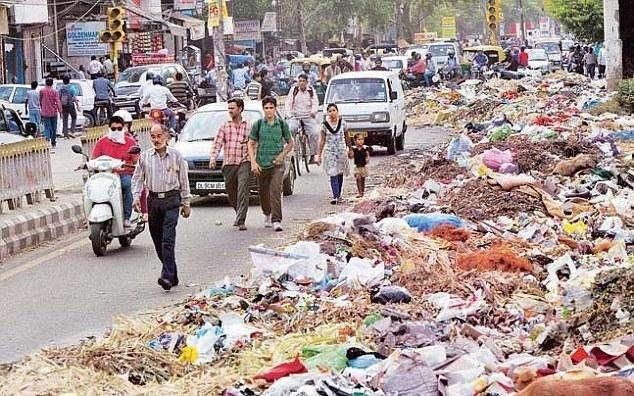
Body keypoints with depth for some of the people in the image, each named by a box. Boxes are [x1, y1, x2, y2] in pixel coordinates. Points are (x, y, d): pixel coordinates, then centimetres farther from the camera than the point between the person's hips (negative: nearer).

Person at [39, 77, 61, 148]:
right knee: (54, 128, 13)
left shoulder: (42, 91, -2)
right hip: (54, 112, 0)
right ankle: (53, 142, 21)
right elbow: (58, 102, -10)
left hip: (45, 112, 0)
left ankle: (47, 139, -23)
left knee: (47, 127, -1)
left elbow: (40, 101, 9)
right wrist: (60, 111, -6)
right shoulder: (54, 91, -6)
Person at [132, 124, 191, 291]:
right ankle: (172, 276, 17)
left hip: (171, 199, -3)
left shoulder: (176, 156, 2)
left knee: (168, 239, -14)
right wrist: (136, 197, -5)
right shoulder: (145, 156, 7)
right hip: (153, 200, 3)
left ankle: (167, 276, -20)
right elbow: (137, 178, 10)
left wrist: (185, 203, 8)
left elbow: (184, 181, 8)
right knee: (157, 241, 6)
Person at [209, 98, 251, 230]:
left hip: (244, 163, -3)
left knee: (243, 192, -15)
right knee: (231, 194, 11)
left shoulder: (248, 126, 7)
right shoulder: (224, 127, 10)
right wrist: (213, 159, -11)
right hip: (228, 164, 3)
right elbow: (217, 144, 4)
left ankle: (240, 221, -18)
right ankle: (239, 214, 35)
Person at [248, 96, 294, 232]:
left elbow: (290, 143, 12)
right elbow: (251, 144, 4)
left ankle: (276, 221, -18)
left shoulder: (282, 124, 3)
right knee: (263, 193, 11)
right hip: (261, 164, 2)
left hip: (277, 164, -2)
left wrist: (282, 155, -4)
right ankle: (267, 215, 37)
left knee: (275, 192, -15)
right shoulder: (258, 124, 2)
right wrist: (253, 162, -6)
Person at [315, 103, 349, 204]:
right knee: (333, 174, -10)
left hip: (341, 151, 1)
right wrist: (318, 155, 4)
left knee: (340, 174, 7)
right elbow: (322, 141, 5)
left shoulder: (342, 123, 0)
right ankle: (335, 197, -15)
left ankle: (338, 195, 19)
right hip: (329, 152, -1)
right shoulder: (324, 125, -1)